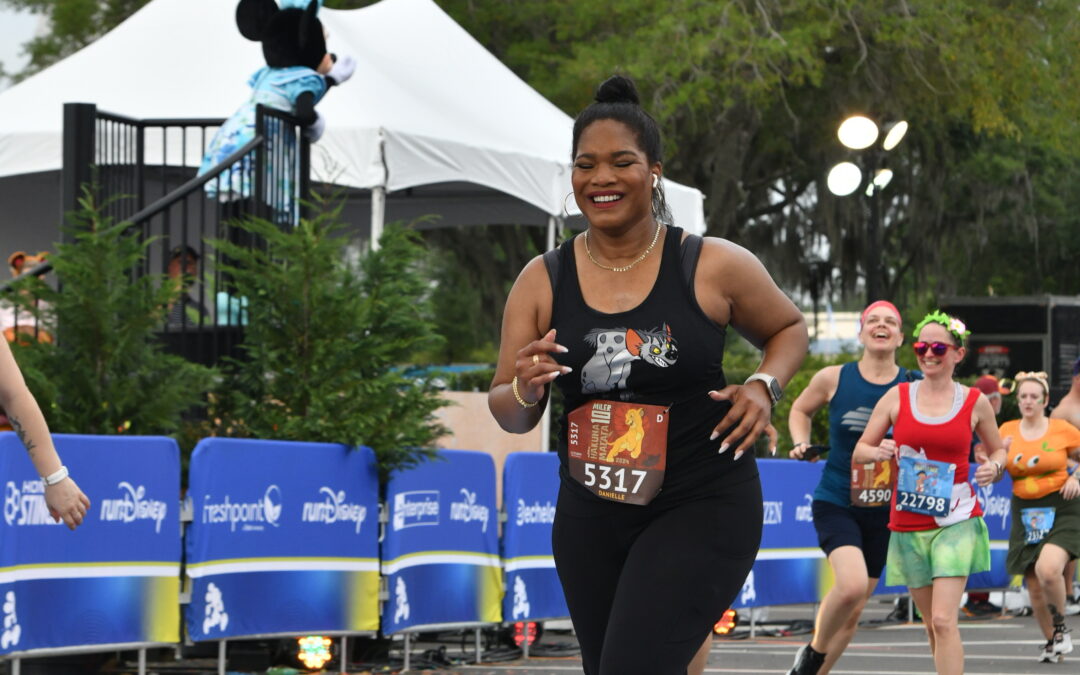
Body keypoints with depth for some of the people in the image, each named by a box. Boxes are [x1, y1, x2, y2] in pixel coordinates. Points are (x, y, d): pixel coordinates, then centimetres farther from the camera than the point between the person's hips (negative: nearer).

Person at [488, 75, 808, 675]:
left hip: (704, 509, -4)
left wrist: (763, 387, -7)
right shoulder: (541, 281, 0)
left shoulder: (714, 268, -6)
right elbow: (509, 415, 5)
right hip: (590, 516, 4)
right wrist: (525, 390, -17)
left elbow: (789, 329, 13)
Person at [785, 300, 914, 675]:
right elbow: (799, 410, 16)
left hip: (883, 509, 3)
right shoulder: (833, 378, -3)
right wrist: (801, 443, -2)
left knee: (852, 612, 9)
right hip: (835, 503, -3)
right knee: (852, 584, -26)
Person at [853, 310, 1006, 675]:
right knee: (932, 624, 11)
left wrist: (994, 467, -7)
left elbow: (998, 449, 16)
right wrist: (880, 452, -14)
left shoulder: (975, 402, 1)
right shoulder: (897, 397, 3)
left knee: (944, 620, -15)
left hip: (956, 521, -3)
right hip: (908, 524, 3)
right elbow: (860, 450, 8)